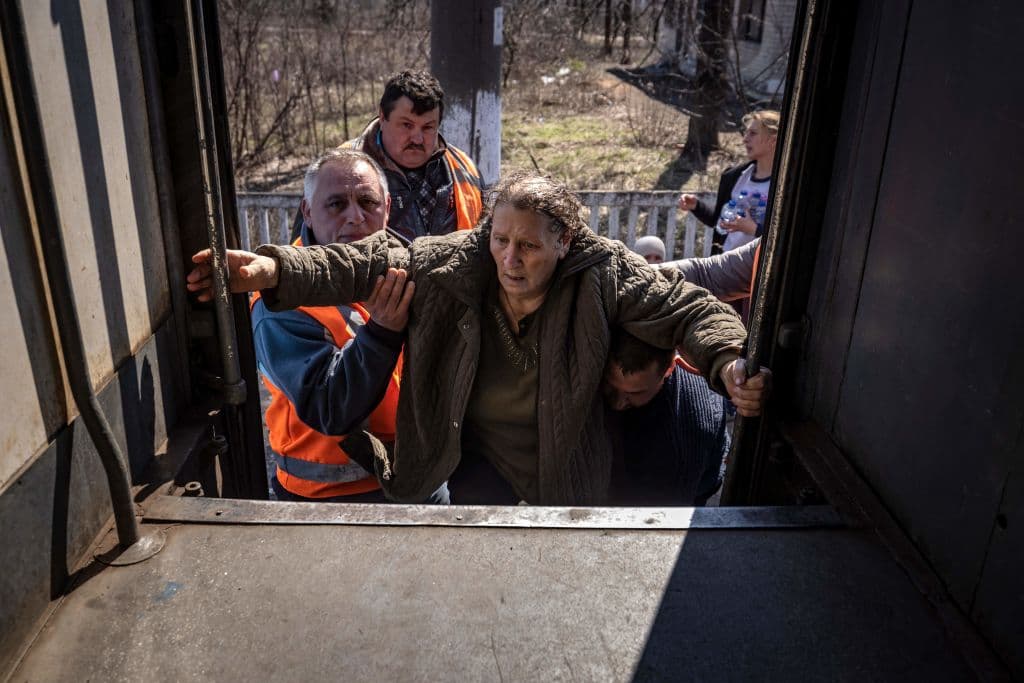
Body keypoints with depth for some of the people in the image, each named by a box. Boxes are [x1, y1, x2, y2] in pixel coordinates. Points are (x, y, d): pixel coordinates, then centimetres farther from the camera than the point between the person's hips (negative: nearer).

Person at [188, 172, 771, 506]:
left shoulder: (604, 276, -19)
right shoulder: (451, 265, -15)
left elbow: (688, 308, -17)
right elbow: (366, 266, -18)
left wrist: (729, 364, -37)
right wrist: (274, 270, -31)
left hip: (565, 478, 0)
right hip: (470, 466, 1)